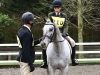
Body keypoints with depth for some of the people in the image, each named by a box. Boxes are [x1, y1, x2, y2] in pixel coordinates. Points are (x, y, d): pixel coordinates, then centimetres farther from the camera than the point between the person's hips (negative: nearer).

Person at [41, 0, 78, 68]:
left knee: (72, 42, -17)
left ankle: (73, 59, 0)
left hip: (62, 33, 2)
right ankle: (45, 61, -11)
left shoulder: (64, 15, 5)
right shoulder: (50, 15, 0)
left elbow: (66, 26, -1)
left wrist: (64, 34, -19)